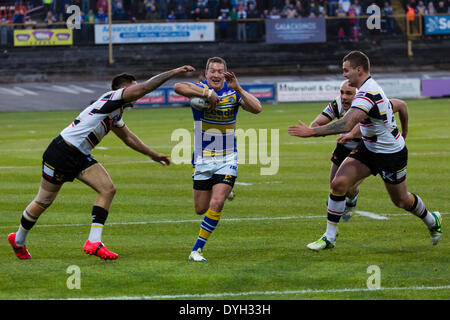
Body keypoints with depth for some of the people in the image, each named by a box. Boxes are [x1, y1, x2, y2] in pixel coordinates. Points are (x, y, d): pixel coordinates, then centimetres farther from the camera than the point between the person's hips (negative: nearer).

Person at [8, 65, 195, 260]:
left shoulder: (115, 115, 15)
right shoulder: (112, 98, -13)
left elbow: (128, 138, 33)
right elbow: (144, 88, -23)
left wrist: (153, 154, 38)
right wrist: (173, 73, -19)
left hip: (80, 157, 9)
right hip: (61, 153, -9)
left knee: (108, 189, -8)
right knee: (43, 202, 3)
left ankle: (94, 242, -12)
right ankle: (18, 241, 24)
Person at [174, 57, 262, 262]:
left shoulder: (233, 93, -3)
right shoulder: (200, 89, -9)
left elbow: (257, 108, -17)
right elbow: (178, 87, -31)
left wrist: (238, 88, -27)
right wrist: (208, 93, -32)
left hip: (227, 160, 0)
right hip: (202, 159, 0)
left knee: (216, 204, -17)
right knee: (201, 209, 9)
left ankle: (197, 249, -6)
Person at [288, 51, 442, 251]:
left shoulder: (367, 94, -30)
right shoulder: (371, 87, 1)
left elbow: (346, 124, -42)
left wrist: (311, 132, -42)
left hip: (390, 155, -9)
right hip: (368, 149, 9)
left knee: (401, 200, 13)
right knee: (338, 183, -10)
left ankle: (432, 221, 44)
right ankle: (329, 238, -3)